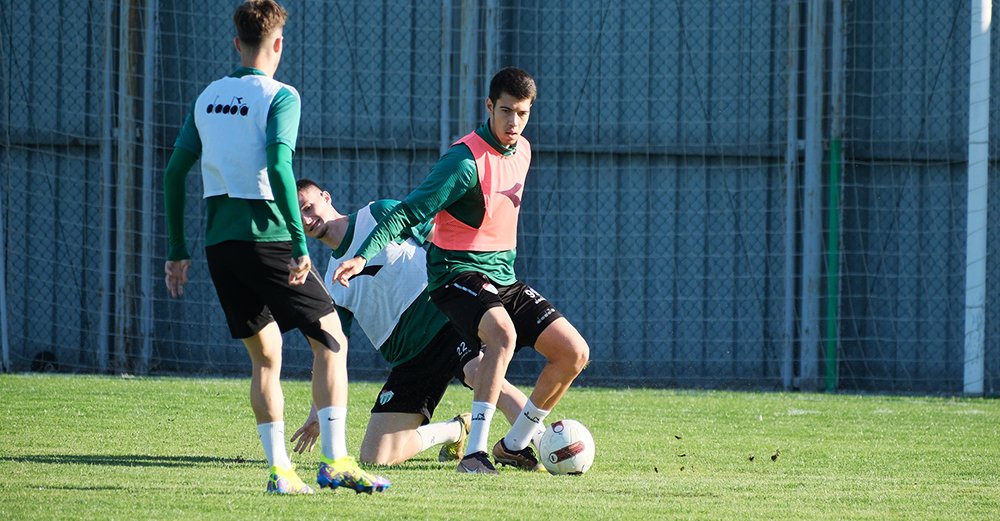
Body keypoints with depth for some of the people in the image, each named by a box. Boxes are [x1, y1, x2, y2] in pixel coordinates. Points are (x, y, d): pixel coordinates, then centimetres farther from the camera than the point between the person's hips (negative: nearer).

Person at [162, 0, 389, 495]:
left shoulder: (208, 98, 12)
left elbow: (175, 170, 13)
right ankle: (335, 461, -6)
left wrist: (177, 250, 19)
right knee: (330, 339, 4)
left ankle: (279, 469, 5)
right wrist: (300, 244, -18)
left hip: (219, 244, 6)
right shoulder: (279, 97, -6)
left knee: (264, 354, 14)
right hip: (265, 235, -6)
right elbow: (278, 166, -19)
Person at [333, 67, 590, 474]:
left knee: (575, 353, -3)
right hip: (457, 273, -8)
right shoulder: (466, 159, -18)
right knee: (503, 333, -37)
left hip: (502, 276, 8)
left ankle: (514, 444, 13)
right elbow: (407, 212, -22)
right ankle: (474, 453, -37)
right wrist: (363, 256, -33)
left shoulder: (522, 150, 7)